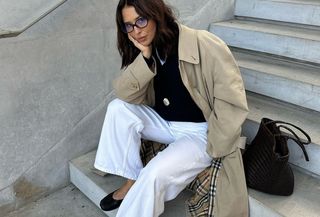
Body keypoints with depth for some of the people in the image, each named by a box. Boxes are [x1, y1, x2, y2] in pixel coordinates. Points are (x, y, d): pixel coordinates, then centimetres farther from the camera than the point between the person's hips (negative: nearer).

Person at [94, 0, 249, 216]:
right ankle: (132, 181, -3)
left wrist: (211, 149, -15)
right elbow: (125, 94, -12)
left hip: (200, 131, -6)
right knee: (117, 108, -14)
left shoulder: (204, 45, -21)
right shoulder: (141, 52, -1)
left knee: (155, 173, -27)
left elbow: (232, 101, -20)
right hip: (164, 123, 6)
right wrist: (145, 56, -24)